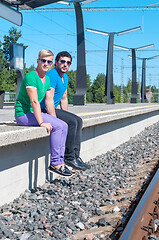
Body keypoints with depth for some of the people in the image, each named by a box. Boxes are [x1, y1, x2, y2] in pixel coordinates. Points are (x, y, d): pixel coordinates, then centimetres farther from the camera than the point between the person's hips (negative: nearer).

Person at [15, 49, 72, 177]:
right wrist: (41, 122, -27)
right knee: (57, 126, -22)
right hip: (23, 114, -9)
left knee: (64, 126, -3)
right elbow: (34, 101, -24)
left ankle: (60, 161, -3)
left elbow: (49, 101, 13)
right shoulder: (31, 77, -17)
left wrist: (54, 120, 7)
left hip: (34, 113, 9)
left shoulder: (47, 79, 11)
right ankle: (55, 163, -16)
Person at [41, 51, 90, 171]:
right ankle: (69, 157, -15)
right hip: (43, 110, -10)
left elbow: (64, 99, 23)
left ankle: (76, 155, -2)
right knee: (72, 121, -21)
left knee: (78, 120, 1)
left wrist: (67, 116, 13)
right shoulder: (52, 75, -18)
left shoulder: (65, 77, 15)